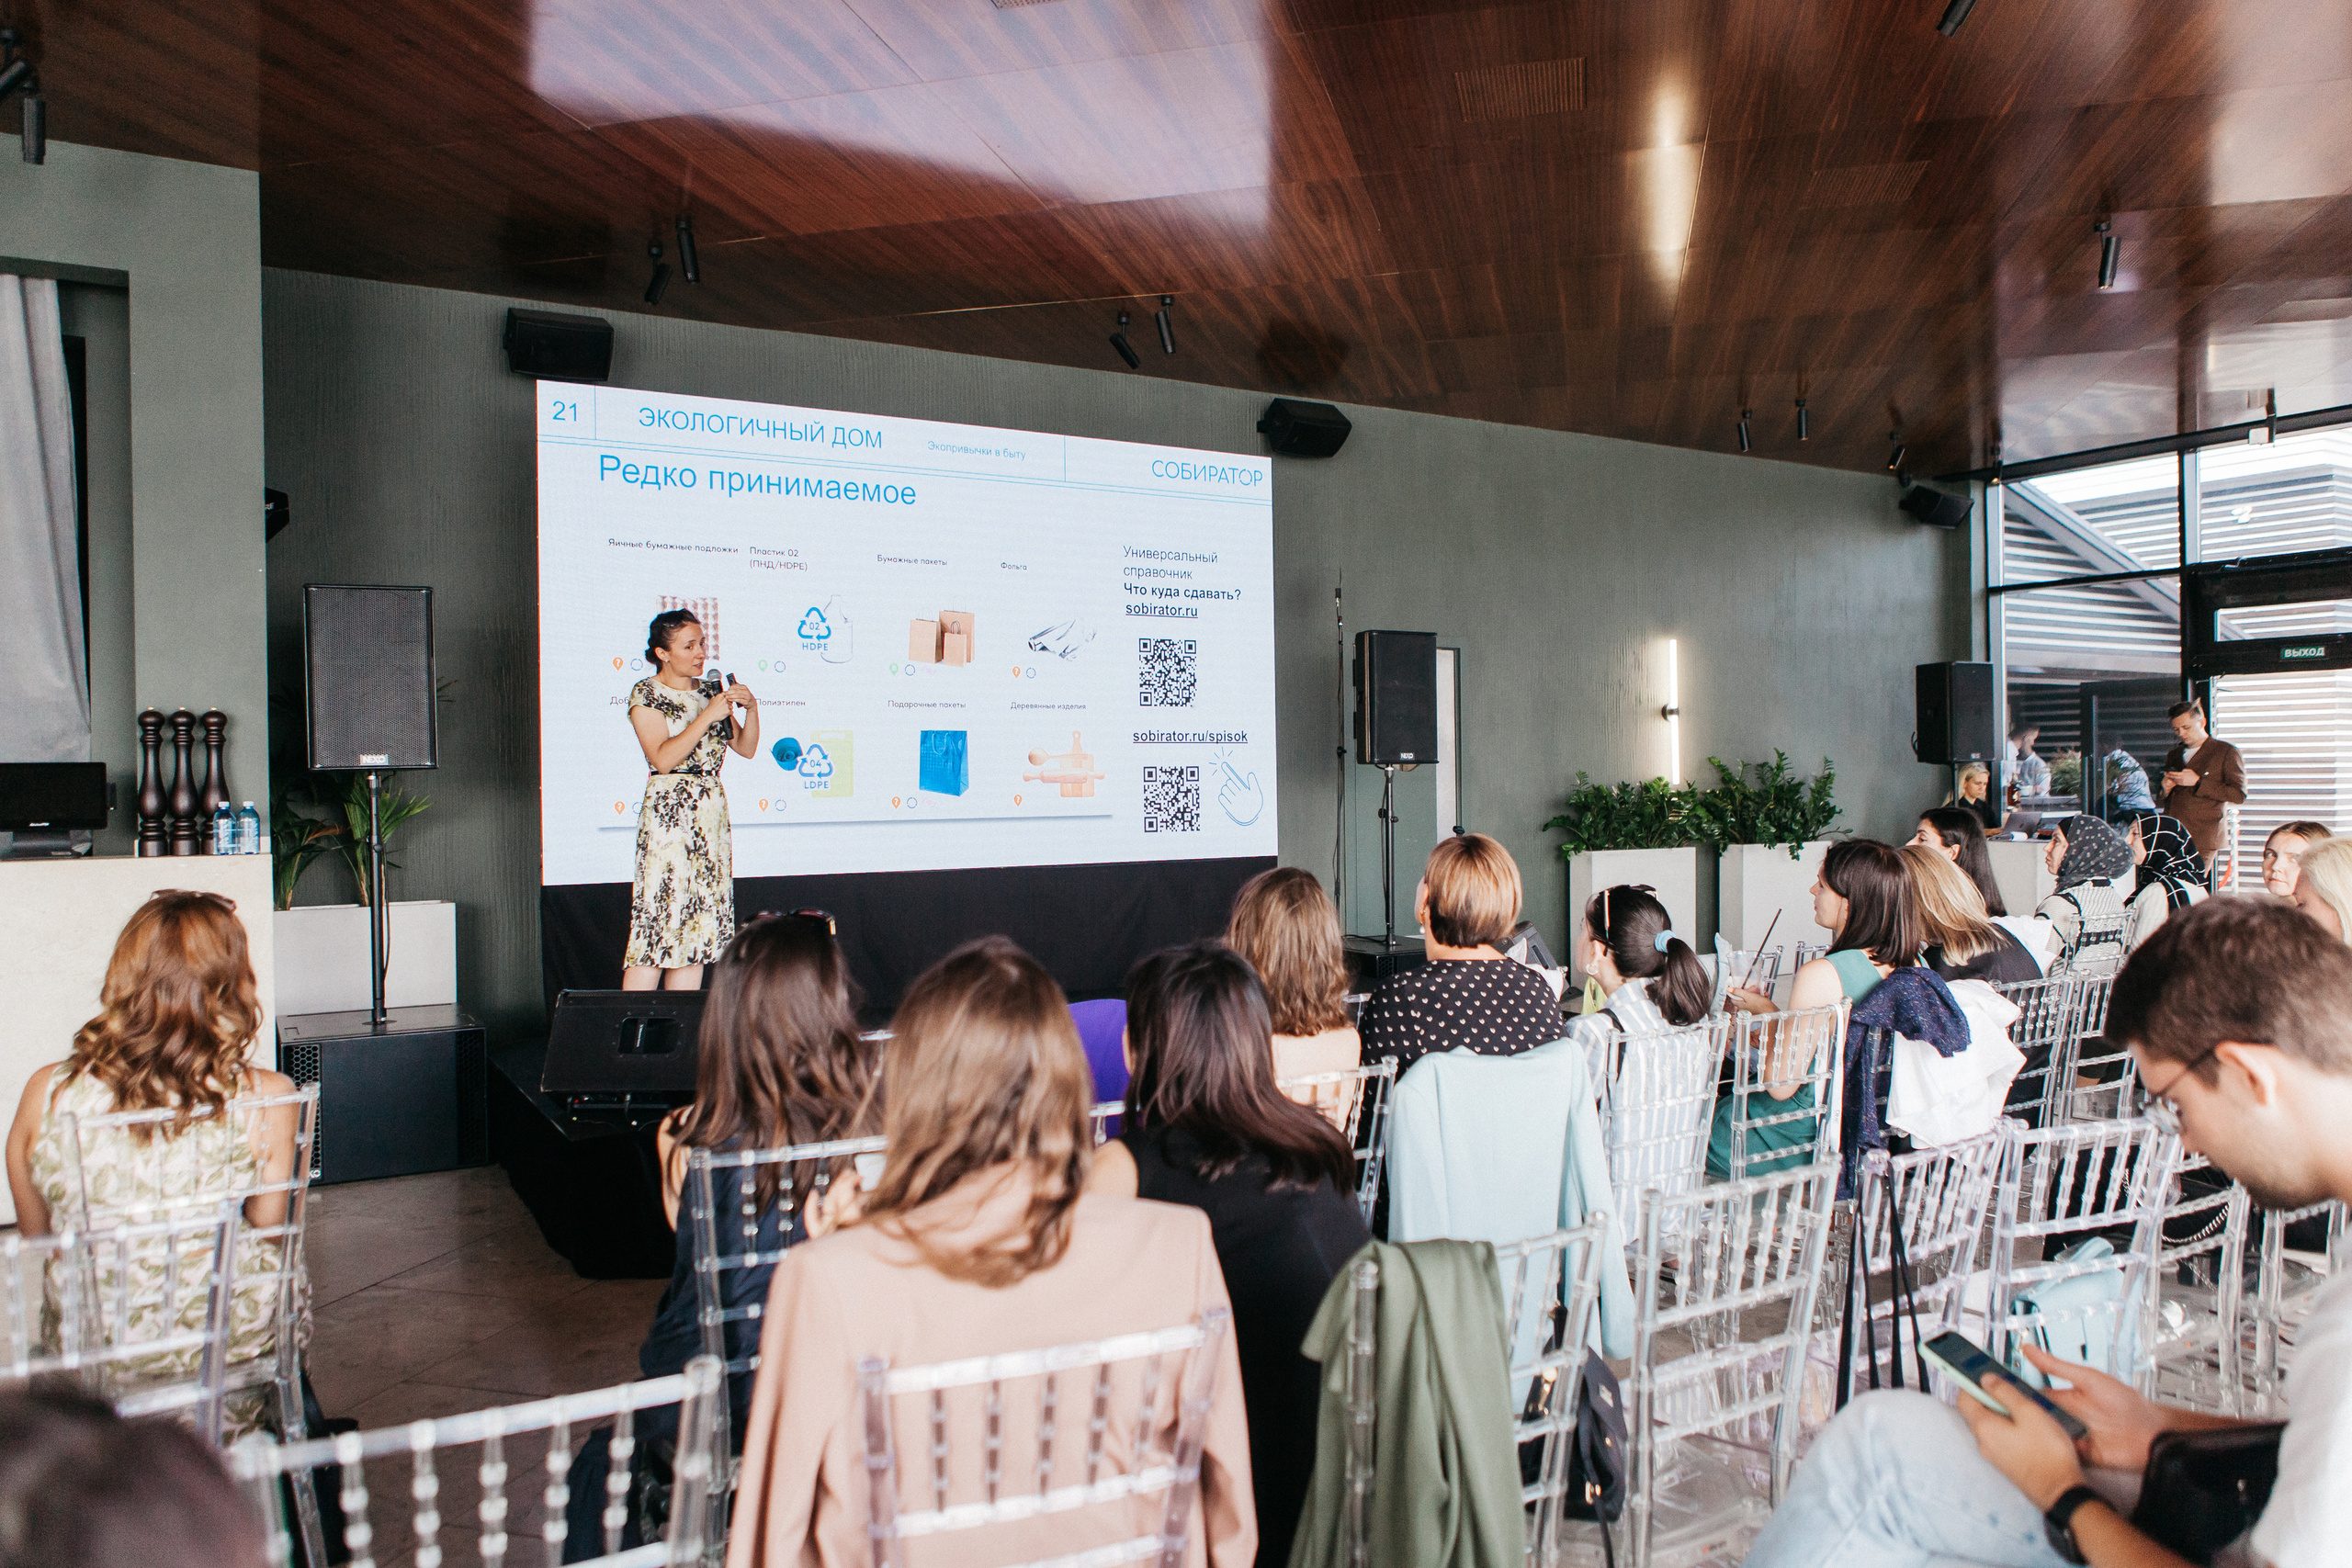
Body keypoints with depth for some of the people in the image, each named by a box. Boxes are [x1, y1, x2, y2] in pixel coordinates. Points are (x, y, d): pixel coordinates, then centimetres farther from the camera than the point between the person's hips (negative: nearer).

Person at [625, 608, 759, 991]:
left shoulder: (708, 691, 14)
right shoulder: (646, 694, -2)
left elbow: (746, 748, 15)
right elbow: (662, 758, -14)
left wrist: (751, 709, -2)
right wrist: (707, 716, -17)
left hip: (712, 814, 6)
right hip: (668, 814, -6)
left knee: (699, 922, 4)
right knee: (657, 921, -10)